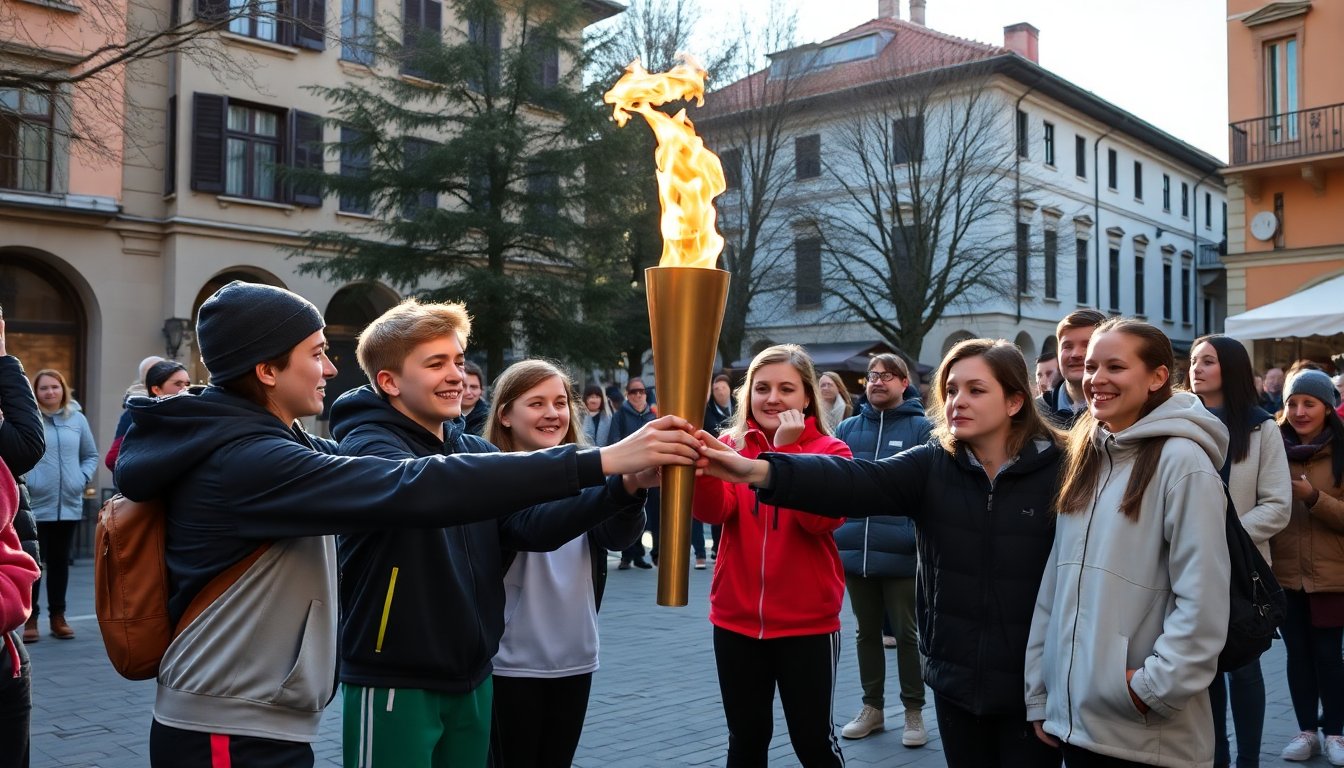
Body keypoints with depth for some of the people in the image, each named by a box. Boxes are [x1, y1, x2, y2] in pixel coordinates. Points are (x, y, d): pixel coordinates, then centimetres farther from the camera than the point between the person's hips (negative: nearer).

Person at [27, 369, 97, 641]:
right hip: (35, 505, -3)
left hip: (69, 504, 4)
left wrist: (83, 478, 0)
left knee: (60, 561, 11)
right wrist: (23, 482, -13)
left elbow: (91, 455, 14)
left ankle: (58, 616, 19)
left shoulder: (77, 419, 6)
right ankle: (30, 617, 11)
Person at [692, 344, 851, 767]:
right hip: (736, 619, 2)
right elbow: (713, 511, -14)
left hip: (806, 623, -2)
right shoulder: (731, 445, 3)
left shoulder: (830, 450, -2)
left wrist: (786, 449, -23)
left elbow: (823, 518, -19)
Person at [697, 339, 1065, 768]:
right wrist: (761, 471, -34)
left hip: (1030, 685, -3)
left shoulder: (1058, 471, -10)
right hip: (955, 676, 3)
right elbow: (856, 481, -18)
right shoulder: (931, 466, -3)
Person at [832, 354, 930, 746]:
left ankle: (914, 711, 21)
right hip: (855, 550, 4)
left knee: (906, 634, 8)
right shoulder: (847, 428, 8)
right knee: (866, 632, 16)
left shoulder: (923, 428, -3)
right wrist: (833, 536, 4)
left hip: (901, 552, -4)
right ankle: (872, 706, 29)